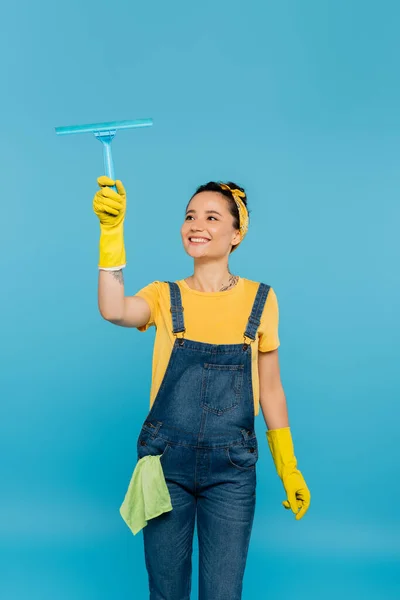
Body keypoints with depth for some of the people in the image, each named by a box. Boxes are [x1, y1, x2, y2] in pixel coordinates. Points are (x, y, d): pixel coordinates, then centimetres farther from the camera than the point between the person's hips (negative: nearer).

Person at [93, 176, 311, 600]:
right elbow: (114, 311, -22)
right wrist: (111, 231, -29)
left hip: (232, 468, 0)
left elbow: (269, 387, 6)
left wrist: (288, 468, 7)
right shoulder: (164, 297, 0)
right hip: (165, 461, 1)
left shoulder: (260, 299, 0)